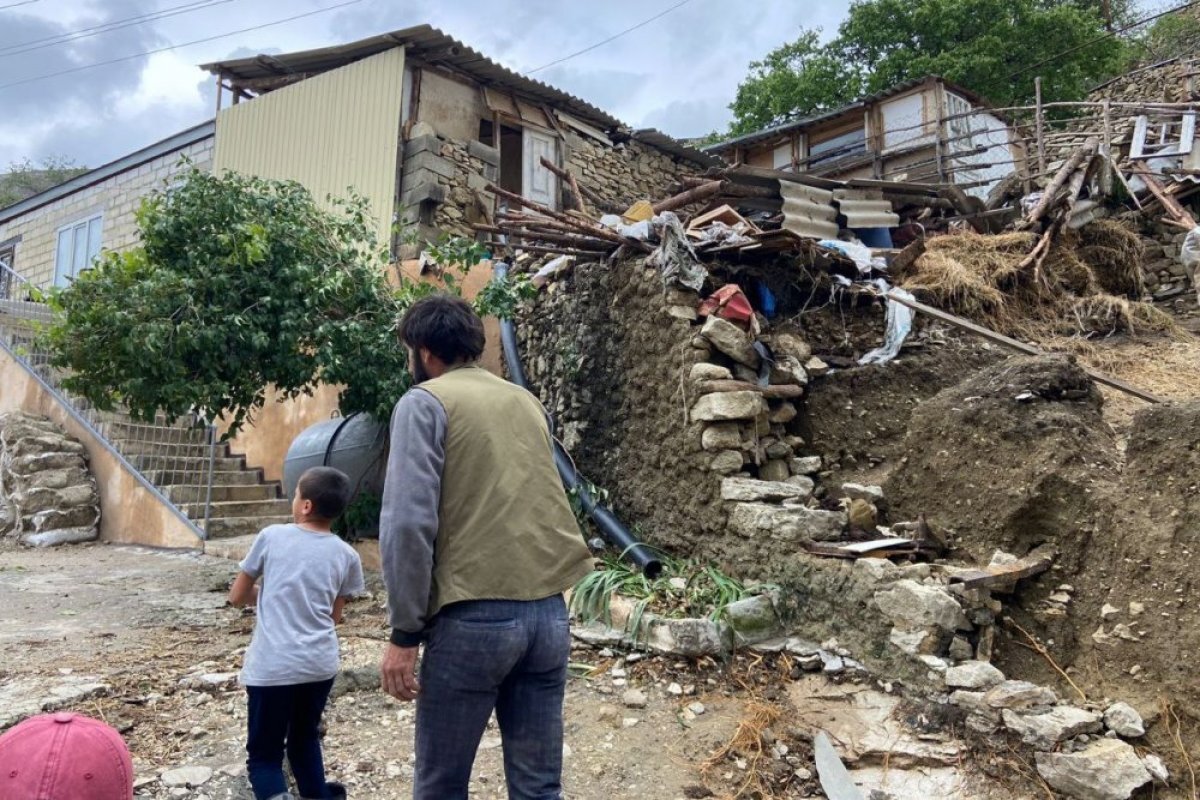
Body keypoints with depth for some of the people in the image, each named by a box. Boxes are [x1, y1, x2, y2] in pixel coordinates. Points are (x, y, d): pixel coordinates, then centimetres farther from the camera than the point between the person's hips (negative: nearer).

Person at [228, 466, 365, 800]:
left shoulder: (271, 536, -3)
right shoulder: (347, 556, 1)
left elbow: (237, 596, 7)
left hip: (272, 667, -3)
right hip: (320, 664, 3)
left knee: (263, 753, 9)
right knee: (305, 740, 25)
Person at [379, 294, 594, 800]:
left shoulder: (425, 402, -2)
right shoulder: (526, 401, 17)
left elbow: (409, 521, -11)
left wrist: (405, 631, -7)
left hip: (473, 618, -5)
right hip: (549, 612, 6)